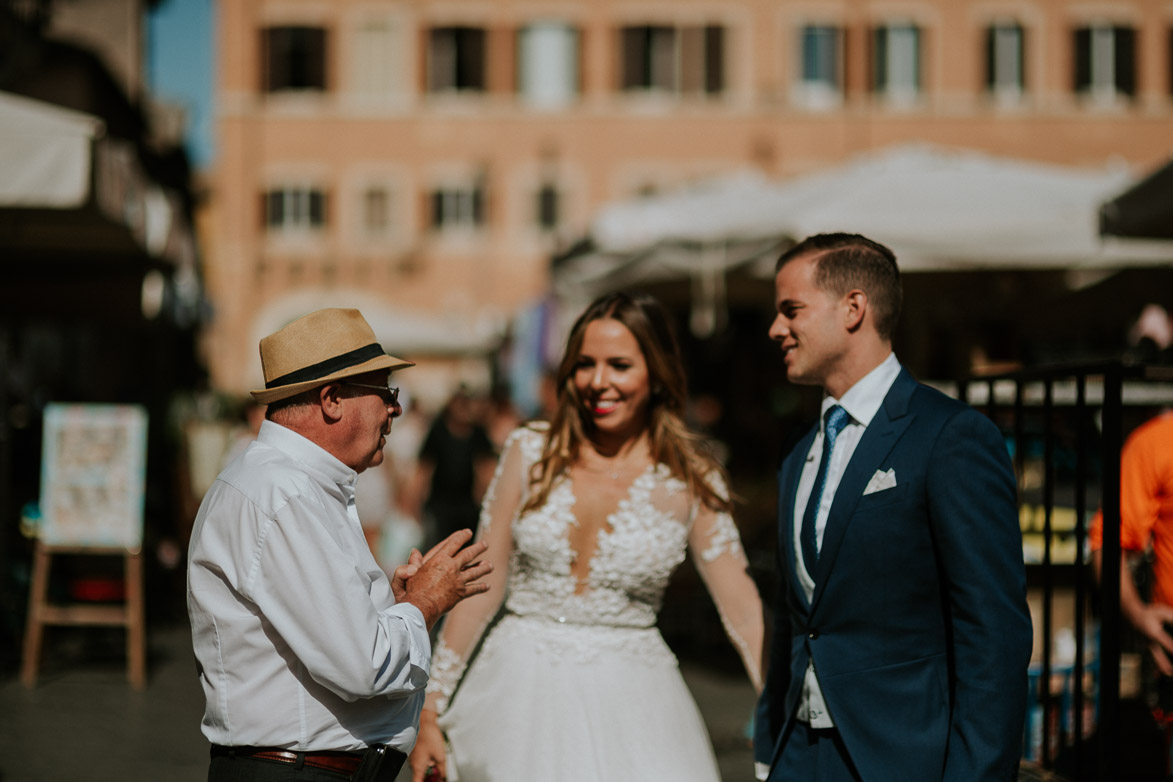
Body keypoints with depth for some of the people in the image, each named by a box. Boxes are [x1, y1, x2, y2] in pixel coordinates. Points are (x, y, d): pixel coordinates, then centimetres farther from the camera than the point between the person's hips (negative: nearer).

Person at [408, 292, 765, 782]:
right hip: (521, 695, 1)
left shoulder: (690, 479, -2)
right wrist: (429, 712, 2)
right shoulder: (530, 452, 0)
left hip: (630, 704, -1)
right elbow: (480, 588, 3)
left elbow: (743, 611, -4)